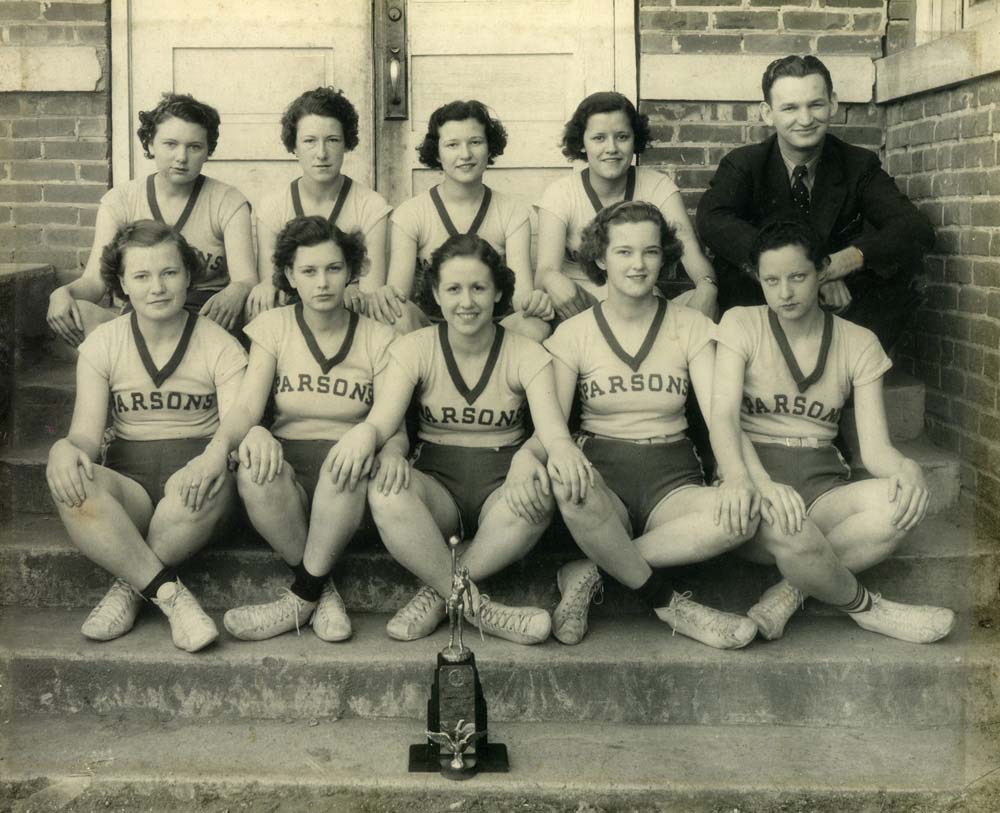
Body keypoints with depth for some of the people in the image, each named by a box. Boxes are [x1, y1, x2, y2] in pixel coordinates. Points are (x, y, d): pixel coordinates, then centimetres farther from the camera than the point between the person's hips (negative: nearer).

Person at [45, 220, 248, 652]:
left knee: (211, 482, -38)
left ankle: (129, 586, -15)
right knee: (74, 493, -33)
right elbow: (87, 431, -2)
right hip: (129, 476, 1)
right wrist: (64, 449, -29)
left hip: (191, 475, -1)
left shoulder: (219, 345, 1)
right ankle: (172, 596, -27)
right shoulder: (102, 343, 6)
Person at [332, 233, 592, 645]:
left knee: (536, 498, -35)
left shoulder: (526, 354, -1)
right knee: (386, 491, -34)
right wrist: (363, 435, -41)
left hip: (499, 489, 0)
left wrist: (528, 456, -43)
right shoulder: (415, 348, 1)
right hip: (436, 482, 0)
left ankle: (437, 592, -17)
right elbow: (382, 420, -13)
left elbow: (551, 426, -16)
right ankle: (477, 607, -23)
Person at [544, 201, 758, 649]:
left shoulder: (690, 326, 6)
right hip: (602, 474, -1)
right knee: (571, 490, -39)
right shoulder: (574, 333, 5)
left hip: (672, 478, 1)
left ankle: (592, 570, -21)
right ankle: (668, 604, -19)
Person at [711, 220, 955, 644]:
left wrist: (905, 468, -26)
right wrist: (740, 477, -34)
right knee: (788, 528, -39)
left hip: (822, 485, 3)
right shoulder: (740, 324, 3)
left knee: (902, 503, -31)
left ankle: (791, 591, -20)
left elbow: (874, 446, 1)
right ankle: (866, 608, -10)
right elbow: (723, 415, -11)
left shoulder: (858, 343, 9)